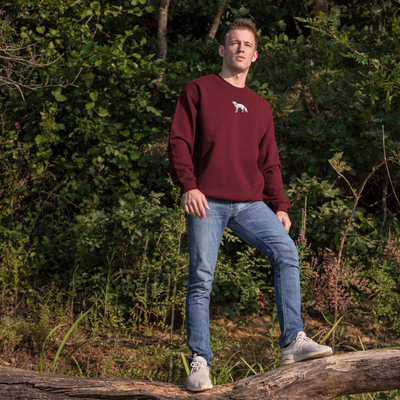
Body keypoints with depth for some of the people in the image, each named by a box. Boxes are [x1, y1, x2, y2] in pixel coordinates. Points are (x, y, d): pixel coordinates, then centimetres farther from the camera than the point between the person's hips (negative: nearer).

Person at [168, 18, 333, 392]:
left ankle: (293, 341, -18)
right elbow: (178, 142, 0)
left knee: (286, 251, -18)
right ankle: (199, 362, 1)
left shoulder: (261, 108, 22)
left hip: (250, 203, 4)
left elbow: (269, 164, 21)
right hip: (206, 202, -3)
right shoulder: (198, 90, 9)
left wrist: (280, 206, 8)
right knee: (201, 279, -7)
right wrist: (188, 186, -14)